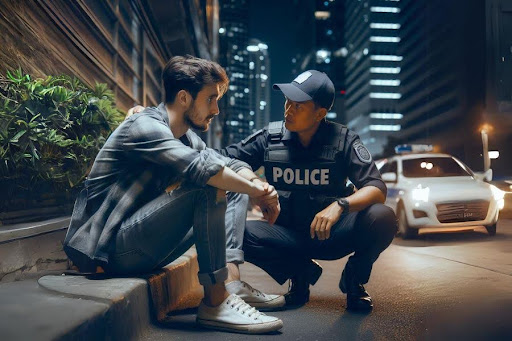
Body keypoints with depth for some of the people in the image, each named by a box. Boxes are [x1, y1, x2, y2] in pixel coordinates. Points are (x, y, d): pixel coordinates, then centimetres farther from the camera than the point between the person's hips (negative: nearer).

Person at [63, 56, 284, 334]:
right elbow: (201, 167, -30)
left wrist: (260, 187, -16)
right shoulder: (145, 126, -16)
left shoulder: (186, 138, 11)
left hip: (141, 248, 9)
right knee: (209, 186, -24)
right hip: (111, 247, -9)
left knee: (230, 187, 11)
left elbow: (231, 164, 6)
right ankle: (215, 302, -20)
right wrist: (256, 192, -20)